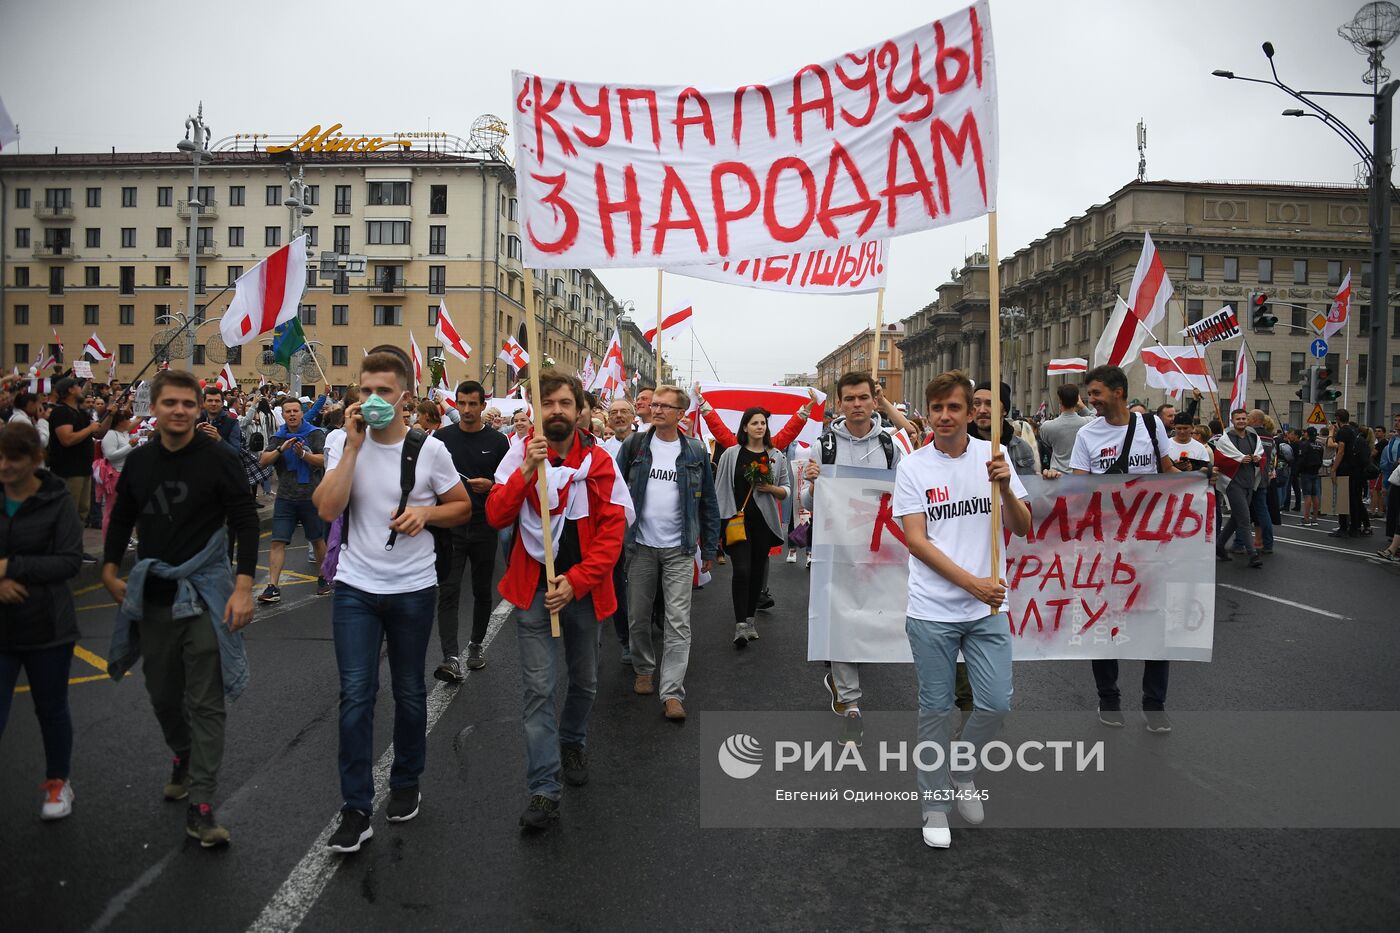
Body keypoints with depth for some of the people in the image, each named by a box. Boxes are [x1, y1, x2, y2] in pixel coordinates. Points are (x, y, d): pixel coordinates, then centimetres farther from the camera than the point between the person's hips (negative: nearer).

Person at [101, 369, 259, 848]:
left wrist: (243, 587, -16)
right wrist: (110, 572, 10)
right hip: (152, 595, 5)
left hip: (205, 593, -5)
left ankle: (200, 806, -1)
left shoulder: (218, 458, -9)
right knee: (163, 694, 17)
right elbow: (121, 520, 19)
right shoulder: (138, 461, 5)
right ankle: (183, 758, 44)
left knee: (206, 702, -5)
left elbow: (246, 522, -10)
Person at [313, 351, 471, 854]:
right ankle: (356, 810, 8)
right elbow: (328, 509, -17)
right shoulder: (342, 442, -3)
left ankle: (406, 784, 33)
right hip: (355, 587, 0)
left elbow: (462, 507, 6)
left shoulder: (430, 449, -5)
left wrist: (426, 512, -14)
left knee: (409, 692, 12)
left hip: (413, 588, 0)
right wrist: (354, 445, -19)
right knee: (355, 694, -3)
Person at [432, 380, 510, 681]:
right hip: (450, 526, 0)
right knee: (448, 591, -9)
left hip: (484, 527, 0)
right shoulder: (443, 437, 3)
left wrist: (490, 485, -17)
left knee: (482, 590, 12)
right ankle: (451, 658, -12)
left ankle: (477, 644, 30)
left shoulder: (497, 441, 1)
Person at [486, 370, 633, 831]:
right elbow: (496, 516, -10)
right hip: (534, 590, -1)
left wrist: (576, 581, -14)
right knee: (539, 689, -5)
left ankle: (572, 743, 45)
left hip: (583, 590, 2)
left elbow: (613, 528, -6)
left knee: (584, 682, 18)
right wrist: (526, 472, -24)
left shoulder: (600, 461, -3)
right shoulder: (520, 454, -3)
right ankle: (544, 791, 2)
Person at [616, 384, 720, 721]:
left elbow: (708, 502, 7)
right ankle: (644, 670, 32)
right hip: (640, 546, 1)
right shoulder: (634, 446, 1)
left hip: (679, 549, -1)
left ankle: (672, 693, -3)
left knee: (678, 622, -5)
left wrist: (710, 548, 7)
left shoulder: (695, 452, 2)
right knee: (638, 617, 10)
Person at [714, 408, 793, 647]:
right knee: (742, 570, -13)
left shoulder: (776, 456, 7)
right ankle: (740, 625, -11)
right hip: (738, 520, -3)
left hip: (764, 521, 3)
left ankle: (750, 620, 22)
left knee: (757, 571, 9)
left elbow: (787, 490, 11)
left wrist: (771, 488, -9)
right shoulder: (731, 454, 1)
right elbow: (720, 489, 2)